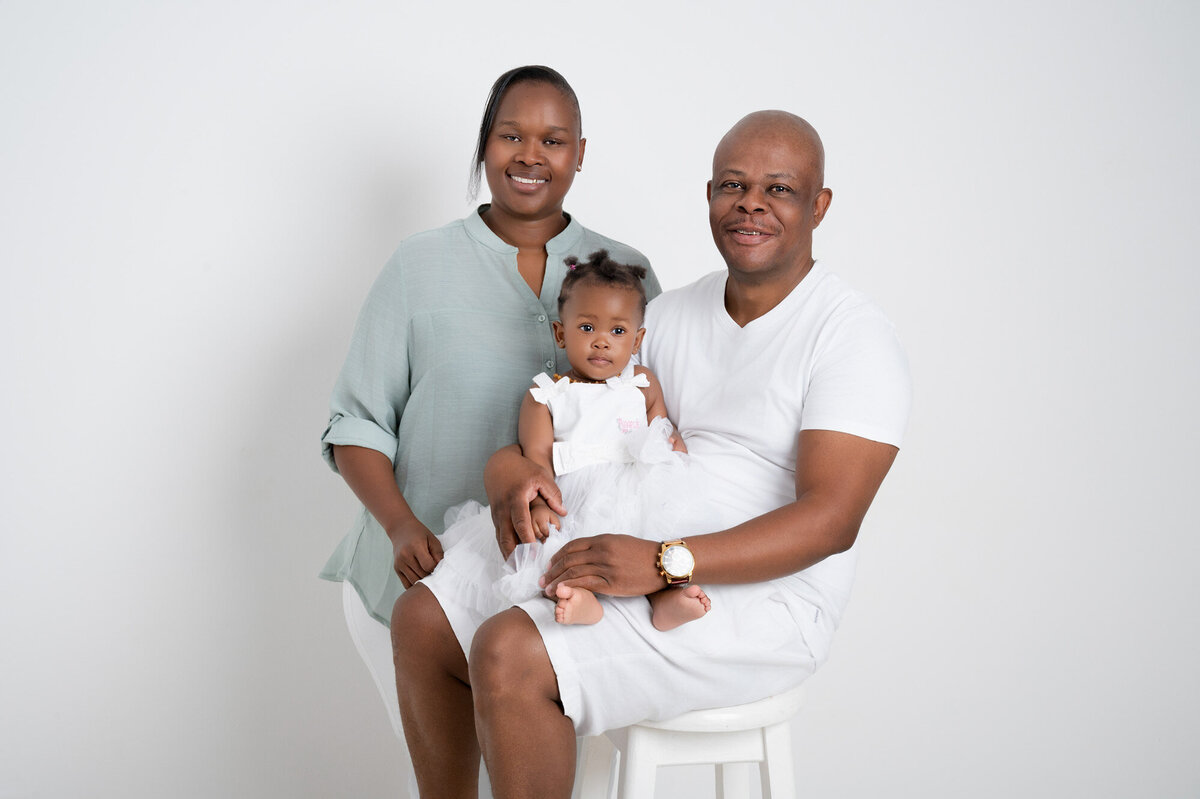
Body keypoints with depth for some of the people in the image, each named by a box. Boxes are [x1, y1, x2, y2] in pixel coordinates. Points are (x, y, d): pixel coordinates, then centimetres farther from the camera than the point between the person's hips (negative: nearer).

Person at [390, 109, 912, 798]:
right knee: (422, 619, 0)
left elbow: (831, 520, -21)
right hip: (643, 572, 8)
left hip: (755, 605, -7)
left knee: (508, 656, -25)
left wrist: (664, 562, -31)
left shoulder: (855, 337, -11)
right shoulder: (673, 315, 11)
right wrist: (508, 465, -12)